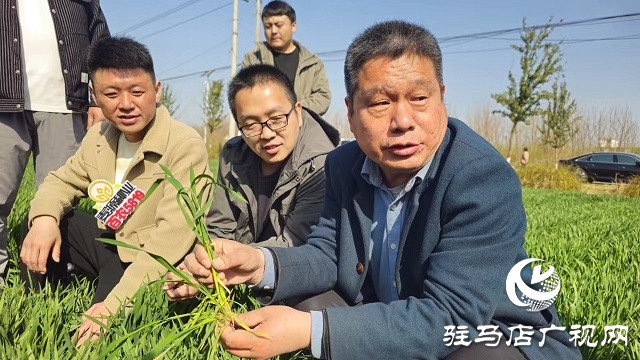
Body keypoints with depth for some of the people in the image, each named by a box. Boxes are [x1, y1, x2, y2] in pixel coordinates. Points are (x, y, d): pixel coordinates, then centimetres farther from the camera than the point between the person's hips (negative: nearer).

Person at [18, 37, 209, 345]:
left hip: (153, 263, -8)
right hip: (110, 243, 8)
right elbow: (62, 180, 14)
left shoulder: (185, 145, -24)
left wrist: (115, 302, -39)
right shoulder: (99, 136, 2)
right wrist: (44, 218, -11)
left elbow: (173, 237, -32)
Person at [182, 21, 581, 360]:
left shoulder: (487, 182, -26)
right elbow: (327, 255, -3)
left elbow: (446, 316, -30)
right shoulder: (345, 164, -6)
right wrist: (261, 263, -25)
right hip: (383, 325, 5)